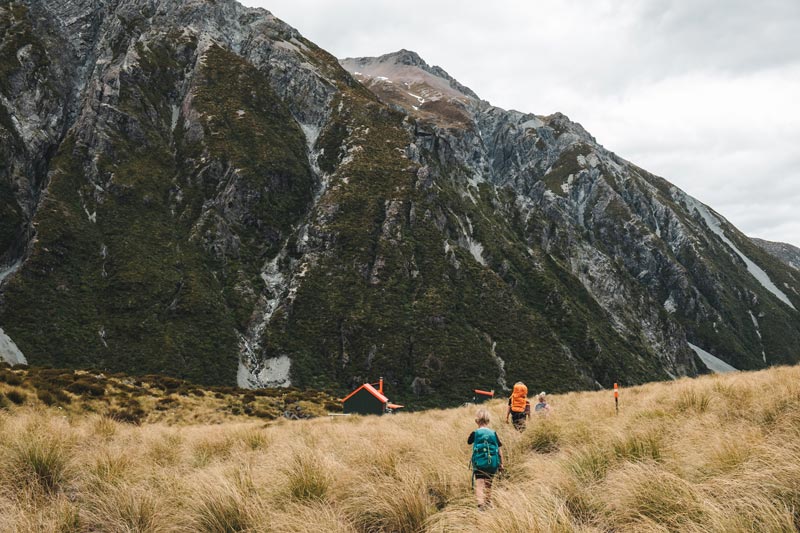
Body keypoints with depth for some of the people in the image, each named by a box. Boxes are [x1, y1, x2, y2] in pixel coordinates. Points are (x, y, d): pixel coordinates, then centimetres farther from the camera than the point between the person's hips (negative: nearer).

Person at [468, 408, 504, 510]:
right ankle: (488, 503, 33)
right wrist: (501, 464, 14)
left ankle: (480, 504, -26)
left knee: (479, 484, -6)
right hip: (492, 464, 3)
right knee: (488, 484, 21)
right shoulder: (493, 433, 0)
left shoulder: (475, 433, -5)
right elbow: (499, 450, 5)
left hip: (479, 464, -3)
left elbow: (468, 441, 16)